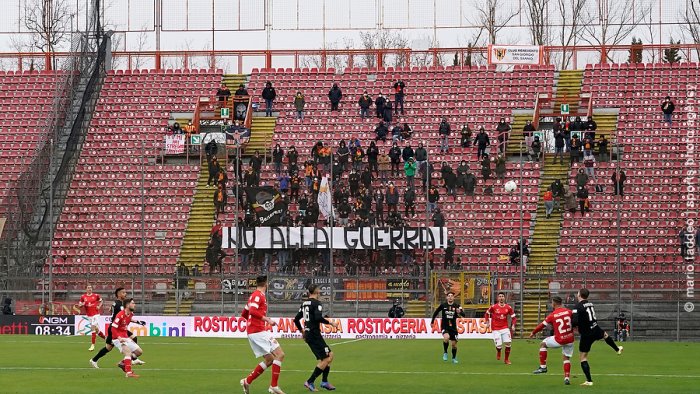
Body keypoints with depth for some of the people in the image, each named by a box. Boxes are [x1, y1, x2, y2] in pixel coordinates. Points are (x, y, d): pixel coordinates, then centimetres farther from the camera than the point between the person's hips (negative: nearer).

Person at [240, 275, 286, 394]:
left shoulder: (254, 295, 18)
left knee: (269, 359, 13)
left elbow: (244, 314, 25)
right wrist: (267, 320, -25)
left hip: (252, 332, 10)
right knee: (279, 354, -10)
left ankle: (247, 381, 11)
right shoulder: (258, 295, -11)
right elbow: (252, 311, -26)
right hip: (259, 332, -10)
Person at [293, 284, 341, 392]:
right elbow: (318, 318, -26)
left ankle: (324, 382, 14)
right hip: (314, 334, -9)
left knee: (329, 355, 15)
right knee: (326, 359, -5)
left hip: (308, 334, 9)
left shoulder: (304, 303, 14)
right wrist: (331, 323, -16)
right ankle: (310, 382, -6)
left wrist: (302, 331, 30)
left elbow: (296, 319, 18)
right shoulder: (316, 303, -11)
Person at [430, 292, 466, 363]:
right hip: (445, 327, -1)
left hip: (453, 327, 1)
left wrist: (460, 312, -38)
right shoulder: (443, 305, -4)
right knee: (446, 337, -30)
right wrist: (432, 322, 15)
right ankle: (445, 353, -7)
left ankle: (454, 358, 30)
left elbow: (463, 315, -15)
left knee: (454, 344, 6)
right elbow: (436, 312, 12)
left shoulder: (456, 306, -5)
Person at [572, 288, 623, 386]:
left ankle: (589, 380, 0)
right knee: (605, 335, 41)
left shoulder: (578, 307, -20)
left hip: (586, 335, -6)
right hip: (596, 330, 6)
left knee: (583, 357, 4)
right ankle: (617, 349, 67)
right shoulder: (590, 304, 3)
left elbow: (575, 322, -30)